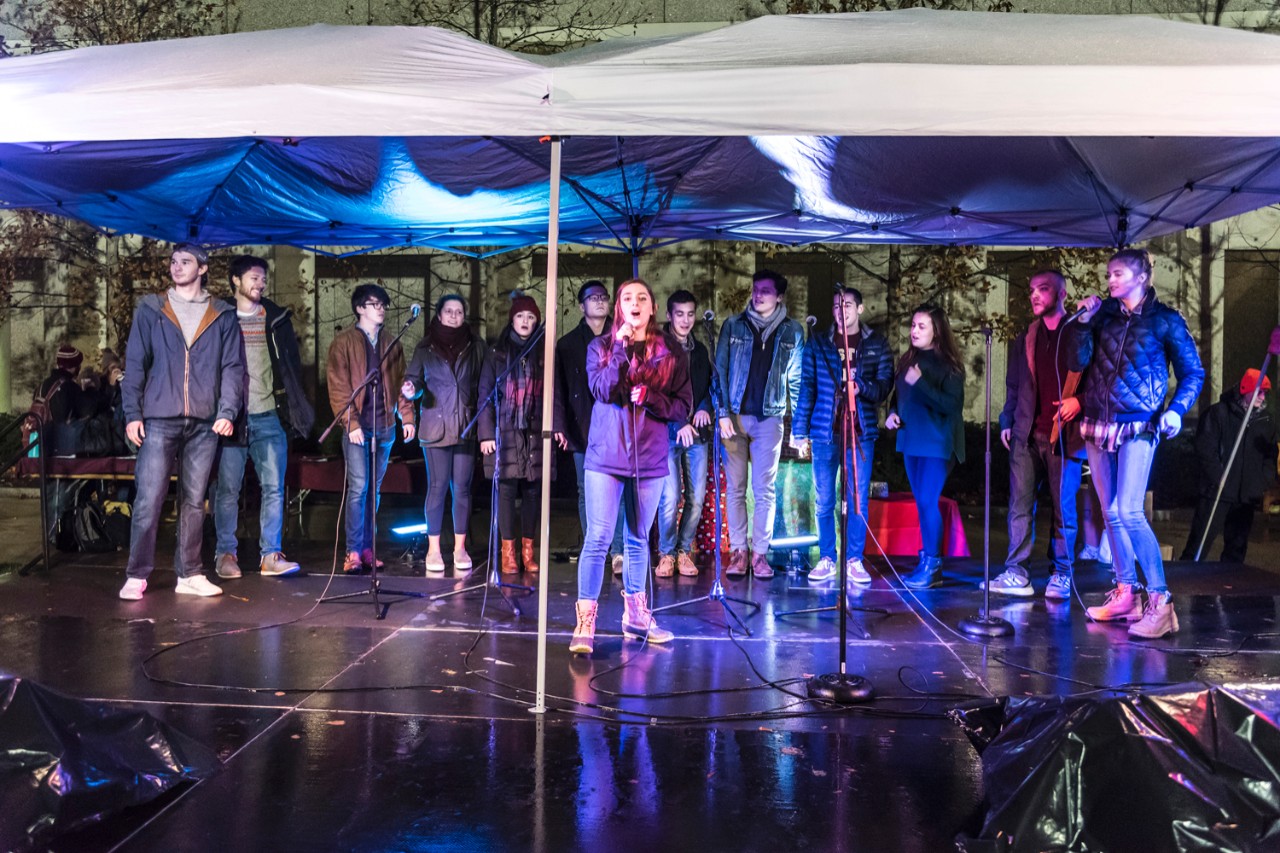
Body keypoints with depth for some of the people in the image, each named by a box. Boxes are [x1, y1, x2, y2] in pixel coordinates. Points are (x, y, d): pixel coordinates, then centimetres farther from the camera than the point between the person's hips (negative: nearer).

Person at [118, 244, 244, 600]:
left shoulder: (223, 316, 9)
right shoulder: (150, 310, 9)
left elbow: (233, 367, 6)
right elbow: (134, 364, 6)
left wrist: (227, 411, -7)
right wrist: (132, 413, -2)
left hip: (205, 423, 1)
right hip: (159, 420, -1)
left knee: (194, 500, 7)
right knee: (148, 499, -5)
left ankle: (189, 574, 14)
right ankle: (137, 576, 3)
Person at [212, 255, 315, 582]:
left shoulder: (277, 319, 12)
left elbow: (292, 366, 13)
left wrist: (295, 409, 6)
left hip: (269, 416, 2)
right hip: (231, 416, -2)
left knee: (274, 487, -2)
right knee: (228, 489, 3)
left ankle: (271, 555, 3)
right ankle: (225, 554, 13)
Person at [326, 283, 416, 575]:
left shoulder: (391, 345, 16)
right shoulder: (344, 342, 0)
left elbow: (400, 383, 17)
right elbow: (338, 386, -6)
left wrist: (407, 417, 6)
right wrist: (351, 423, -13)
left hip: (384, 425, 5)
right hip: (357, 426, -5)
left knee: (374, 488, 7)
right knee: (359, 487, -9)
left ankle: (367, 549, 12)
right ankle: (353, 552, -4)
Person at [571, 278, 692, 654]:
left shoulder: (672, 352, 5)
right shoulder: (601, 347, 3)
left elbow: (683, 407, 1)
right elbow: (601, 389, -14)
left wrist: (650, 397, -14)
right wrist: (621, 349, -19)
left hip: (650, 458, 2)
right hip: (607, 455, -2)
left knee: (639, 540, 14)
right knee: (598, 538, -8)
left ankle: (635, 616, 28)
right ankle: (585, 623, -5)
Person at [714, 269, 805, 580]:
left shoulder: (792, 332, 5)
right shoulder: (733, 326, 4)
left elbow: (796, 380, 7)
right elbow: (720, 370, 2)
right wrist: (723, 413, -6)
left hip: (769, 418, 0)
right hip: (735, 415, 0)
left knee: (765, 489, 0)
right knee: (735, 488, 4)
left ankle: (760, 553, 8)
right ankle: (738, 551, 10)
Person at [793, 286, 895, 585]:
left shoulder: (877, 344, 6)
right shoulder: (818, 343, 7)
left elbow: (884, 385, -1)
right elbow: (806, 387, 5)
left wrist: (862, 387, -23)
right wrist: (800, 430, 1)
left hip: (861, 430, 0)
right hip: (825, 430, 1)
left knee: (859, 499, 3)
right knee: (824, 500, 5)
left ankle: (855, 561, 12)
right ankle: (826, 559, 14)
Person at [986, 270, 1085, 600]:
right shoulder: (1025, 339, 16)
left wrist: (1078, 402, -16)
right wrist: (1006, 421, 10)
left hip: (1063, 434, -4)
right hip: (1027, 435, 4)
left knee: (1063, 508, 1)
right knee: (1020, 505, 0)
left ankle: (1062, 576, 10)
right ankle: (1016, 573, 3)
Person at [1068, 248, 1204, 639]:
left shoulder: (1165, 320, -1)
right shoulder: (1104, 314, 10)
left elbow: (1193, 373, 1)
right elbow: (1079, 362, 2)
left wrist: (1176, 410, -14)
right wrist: (1083, 323, -6)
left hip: (1138, 428, -5)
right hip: (1097, 425, 5)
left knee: (1128, 512, -16)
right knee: (1110, 513, 8)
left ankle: (1160, 602, -11)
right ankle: (1126, 593, 17)